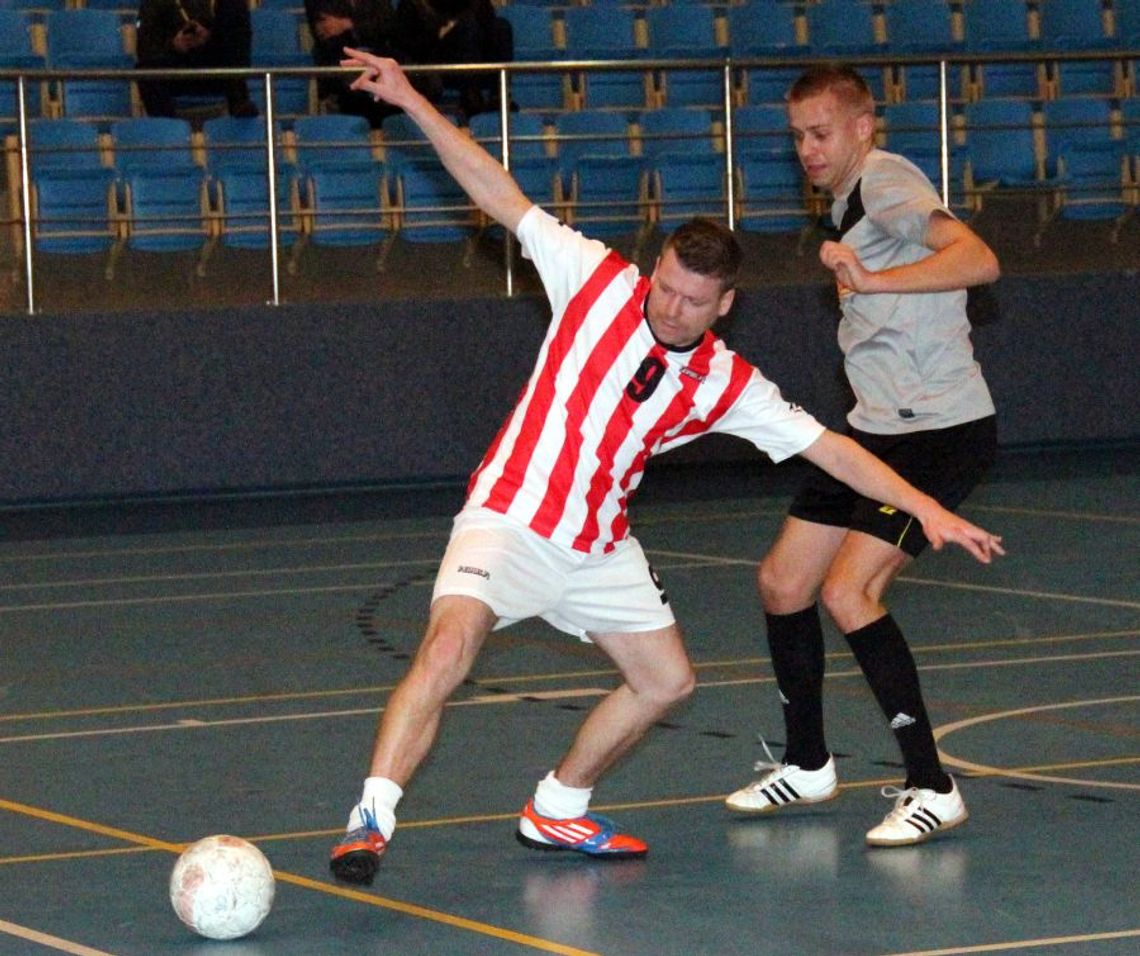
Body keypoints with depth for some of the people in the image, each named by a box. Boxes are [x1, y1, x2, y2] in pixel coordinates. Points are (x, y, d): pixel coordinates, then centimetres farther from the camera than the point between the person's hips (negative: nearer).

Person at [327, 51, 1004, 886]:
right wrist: (413, 103, -13)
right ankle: (371, 822, -30)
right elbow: (503, 197, -8)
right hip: (509, 520, -5)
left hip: (599, 549, 5)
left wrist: (929, 511, -5)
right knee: (450, 646, -28)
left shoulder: (727, 384, -3)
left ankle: (557, 811, 29)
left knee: (666, 680, 11)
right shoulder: (599, 281, -10)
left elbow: (830, 448, 1)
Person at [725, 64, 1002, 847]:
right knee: (782, 584, 10)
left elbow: (979, 260, -32)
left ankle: (932, 788, -14)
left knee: (849, 591, -22)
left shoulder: (888, 181, -14)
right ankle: (808, 767, 28)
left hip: (943, 431, -10)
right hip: (877, 431, 10)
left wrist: (871, 281, -42)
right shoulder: (848, 201, 16)